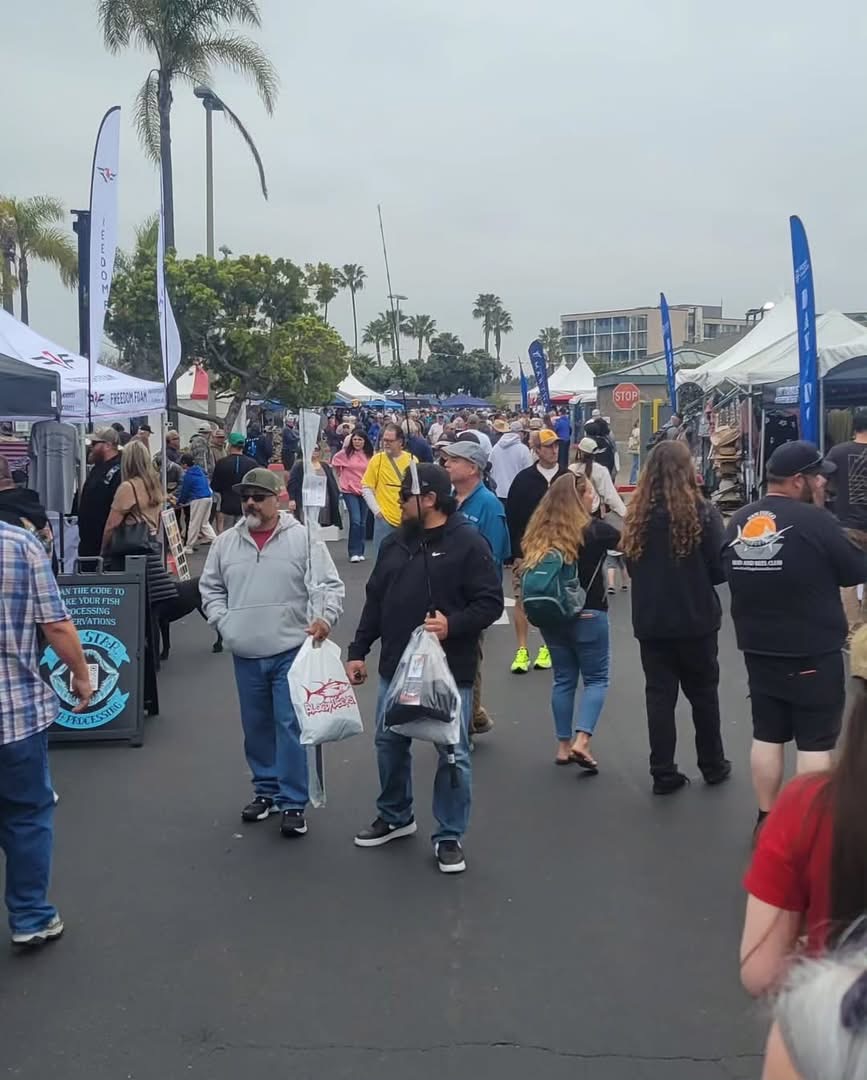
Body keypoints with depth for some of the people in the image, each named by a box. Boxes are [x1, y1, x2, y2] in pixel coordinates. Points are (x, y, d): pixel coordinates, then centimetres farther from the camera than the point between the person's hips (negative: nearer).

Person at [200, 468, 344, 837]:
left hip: (291, 651, -4)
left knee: (290, 726, -3)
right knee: (256, 727, 14)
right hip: (245, 655, 4)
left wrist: (325, 616, -24)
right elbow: (210, 588, 16)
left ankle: (293, 803, 6)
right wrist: (224, 623, 2)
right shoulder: (225, 543, 6)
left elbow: (329, 584, -6)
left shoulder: (303, 539, -5)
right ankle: (266, 790, 30)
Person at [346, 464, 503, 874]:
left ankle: (449, 836, 17)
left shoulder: (468, 543, -11)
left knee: (453, 754, 3)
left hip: (449, 671, -6)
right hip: (396, 667, 6)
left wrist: (453, 624, -26)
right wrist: (358, 650, 11)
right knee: (390, 742, 17)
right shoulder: (394, 543, 7)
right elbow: (375, 601, 13)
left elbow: (491, 602, -12)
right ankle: (395, 816, 37)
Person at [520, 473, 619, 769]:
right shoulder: (594, 529, -10)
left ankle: (563, 745, 17)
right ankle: (581, 741, -6)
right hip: (588, 616, -4)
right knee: (596, 679, 8)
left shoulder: (538, 532, 1)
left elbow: (527, 567, 4)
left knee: (563, 679, 15)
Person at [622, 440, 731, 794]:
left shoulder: (638, 514, -3)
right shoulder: (702, 513, -13)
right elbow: (720, 570, -9)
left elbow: (631, 565, 5)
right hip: (695, 619, -2)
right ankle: (713, 766, 27)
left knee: (659, 695, 8)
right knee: (703, 693, 14)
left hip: (650, 620, 2)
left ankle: (663, 773, 10)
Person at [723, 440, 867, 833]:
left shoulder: (738, 522, 1)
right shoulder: (814, 520, -18)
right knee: (815, 742, 4)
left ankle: (766, 819, 22)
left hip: (758, 648, 6)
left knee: (767, 735, 14)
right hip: (814, 651, -6)